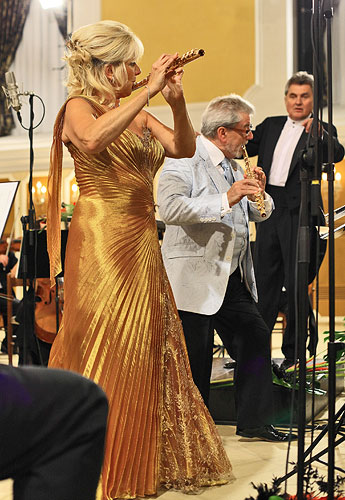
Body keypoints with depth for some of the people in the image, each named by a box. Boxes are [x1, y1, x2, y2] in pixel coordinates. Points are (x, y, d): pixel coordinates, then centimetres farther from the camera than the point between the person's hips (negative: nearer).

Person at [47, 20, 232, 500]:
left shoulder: (138, 114, 15)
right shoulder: (79, 107, -5)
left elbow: (184, 148, 6)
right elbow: (94, 139, -28)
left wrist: (176, 101, -9)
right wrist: (149, 90, -26)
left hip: (141, 241, 8)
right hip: (101, 240, -7)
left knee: (145, 349, 10)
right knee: (104, 349, -5)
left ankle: (141, 459, 21)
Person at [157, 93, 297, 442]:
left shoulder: (232, 165, 17)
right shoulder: (184, 161, -11)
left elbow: (258, 215, 21)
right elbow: (170, 210, -28)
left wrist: (258, 195, -1)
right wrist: (226, 199, -28)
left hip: (232, 279, 8)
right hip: (194, 279, -8)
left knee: (255, 337, 8)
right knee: (195, 360, 0)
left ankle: (254, 421, 20)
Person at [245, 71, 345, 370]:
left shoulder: (321, 131, 2)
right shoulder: (271, 126, 16)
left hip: (299, 213, -5)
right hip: (269, 210, 5)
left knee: (296, 284, 0)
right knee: (264, 281, 11)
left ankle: (294, 352, 10)